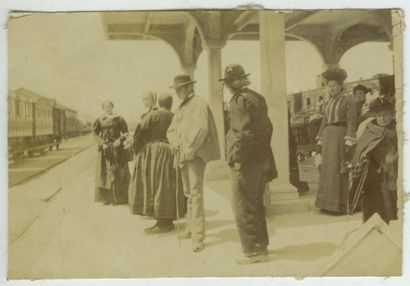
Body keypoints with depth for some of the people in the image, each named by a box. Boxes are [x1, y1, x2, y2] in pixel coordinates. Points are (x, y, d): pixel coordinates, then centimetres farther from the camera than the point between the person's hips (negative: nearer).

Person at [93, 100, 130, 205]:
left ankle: (119, 197, 7)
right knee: (104, 172, 0)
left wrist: (120, 140, -16)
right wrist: (102, 143, -12)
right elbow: (95, 134, 3)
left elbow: (125, 133, 2)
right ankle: (105, 198, 7)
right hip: (105, 148, 1)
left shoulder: (119, 119, 3)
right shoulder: (99, 120, 6)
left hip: (117, 147, -1)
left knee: (118, 172, 0)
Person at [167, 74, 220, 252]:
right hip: (182, 155, 9)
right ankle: (191, 226, 30)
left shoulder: (198, 103, -7)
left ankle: (197, 236, -12)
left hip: (195, 154, -9)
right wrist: (175, 143, -1)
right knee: (188, 192, 16)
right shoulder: (181, 107, 21)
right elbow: (171, 130, 20)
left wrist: (189, 150, -18)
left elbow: (201, 128, -20)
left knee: (195, 192, -13)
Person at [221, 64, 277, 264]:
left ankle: (254, 251, 7)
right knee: (255, 205, 19)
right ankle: (260, 246, 30)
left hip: (246, 163, -10)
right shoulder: (257, 98, 12)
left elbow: (244, 133, -23)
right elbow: (267, 127, 16)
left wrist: (236, 158, -15)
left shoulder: (239, 101, -16)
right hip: (261, 160, 10)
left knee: (243, 208, 0)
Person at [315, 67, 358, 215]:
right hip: (327, 137, 7)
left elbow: (352, 123, -11)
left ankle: (340, 206, 0)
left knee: (338, 171, -6)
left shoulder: (348, 101, -4)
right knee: (327, 171, 8)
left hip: (341, 137, -7)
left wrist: (349, 144, -19)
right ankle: (328, 204, 16)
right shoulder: (329, 103, 16)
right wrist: (319, 142, 13)